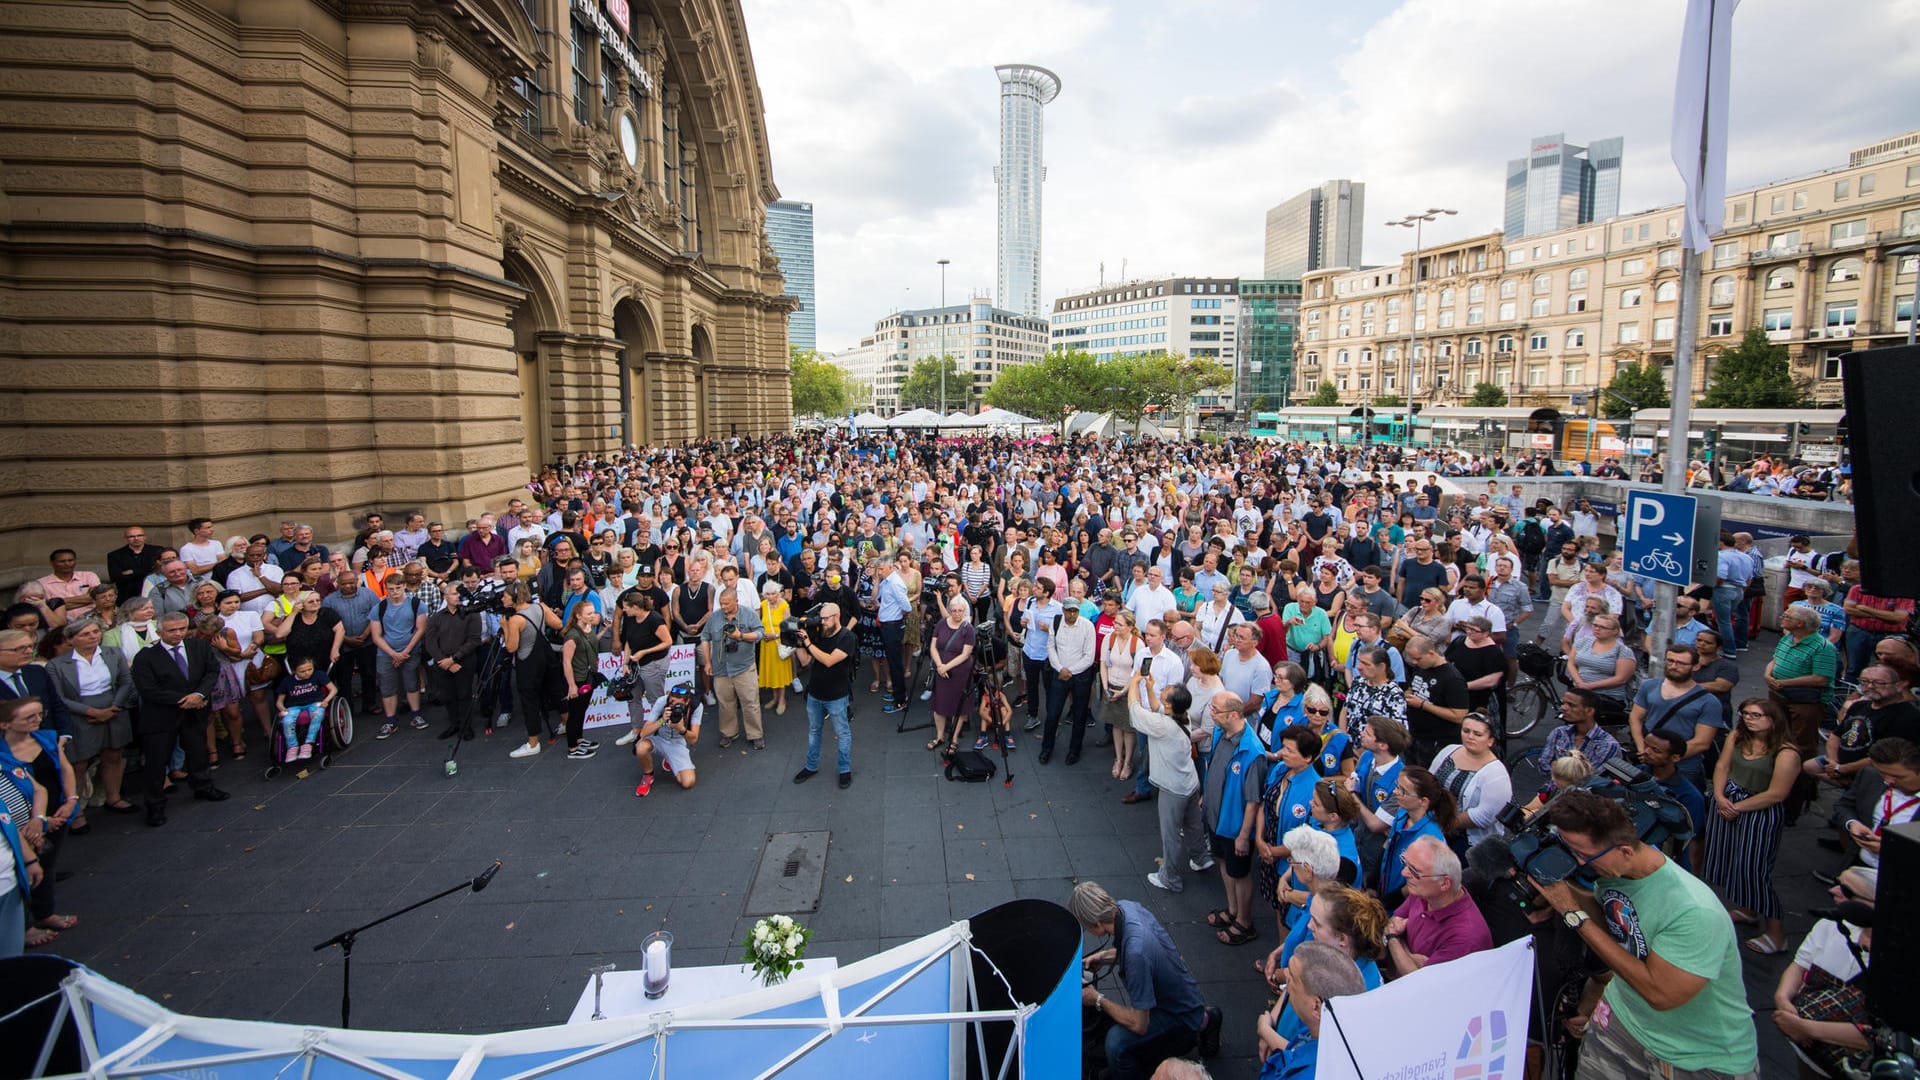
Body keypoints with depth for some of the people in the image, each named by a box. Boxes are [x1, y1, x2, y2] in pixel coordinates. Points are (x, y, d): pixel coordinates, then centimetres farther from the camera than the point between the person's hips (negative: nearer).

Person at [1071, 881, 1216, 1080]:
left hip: (1182, 1018, -9)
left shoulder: (1136, 953, -36)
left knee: (1116, 1042, -30)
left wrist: (1098, 1000, -14)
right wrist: (1105, 956, 0)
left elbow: (1139, 1025, -27)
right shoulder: (1125, 907, -11)